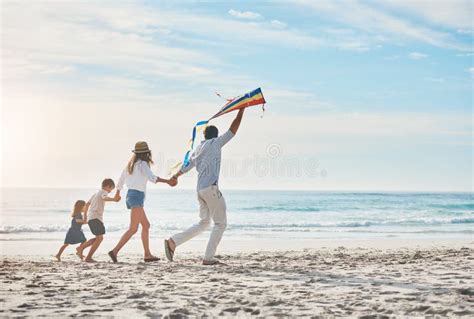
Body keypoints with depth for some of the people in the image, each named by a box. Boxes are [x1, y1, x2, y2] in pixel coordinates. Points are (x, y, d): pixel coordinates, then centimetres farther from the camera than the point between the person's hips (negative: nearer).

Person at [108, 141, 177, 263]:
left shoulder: (130, 165, 17)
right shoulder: (142, 164, -7)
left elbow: (121, 181, 28)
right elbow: (152, 177, -25)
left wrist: (117, 194, 45)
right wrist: (167, 181, -30)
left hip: (130, 195, 9)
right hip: (137, 197, -9)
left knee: (146, 225, 14)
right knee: (133, 229, -13)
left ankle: (147, 254, 12)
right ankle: (115, 251, -21)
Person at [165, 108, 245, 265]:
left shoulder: (198, 149, 20)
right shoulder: (215, 143, 0)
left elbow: (187, 165, 32)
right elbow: (233, 130, -3)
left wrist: (176, 176, 50)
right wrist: (241, 110, 5)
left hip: (200, 190, 8)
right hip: (211, 188, -8)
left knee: (204, 223, 18)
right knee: (220, 223, 1)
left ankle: (173, 241, 8)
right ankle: (208, 257, -4)